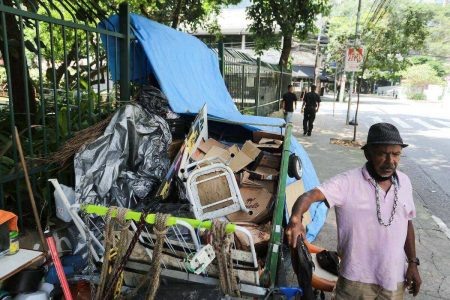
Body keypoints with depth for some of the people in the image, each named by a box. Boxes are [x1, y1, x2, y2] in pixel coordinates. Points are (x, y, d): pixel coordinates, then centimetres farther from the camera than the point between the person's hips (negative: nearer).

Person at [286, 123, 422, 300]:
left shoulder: (404, 182, 0)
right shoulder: (348, 182, -19)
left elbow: (407, 223, 11)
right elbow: (310, 195, -32)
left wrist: (413, 262, 10)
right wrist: (296, 218, -52)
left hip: (395, 278, 5)